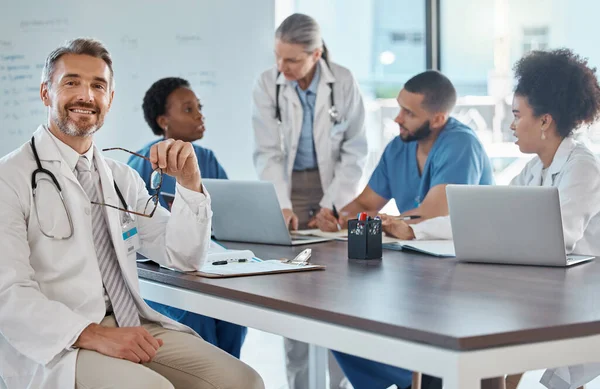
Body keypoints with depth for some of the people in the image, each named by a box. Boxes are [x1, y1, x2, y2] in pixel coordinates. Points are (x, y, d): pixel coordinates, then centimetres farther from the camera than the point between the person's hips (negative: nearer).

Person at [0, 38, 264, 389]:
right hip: (53, 347, -6)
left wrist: (189, 182, 0)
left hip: (131, 327, 6)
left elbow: (185, 258, 15)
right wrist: (95, 335, -26)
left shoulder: (124, 179, 16)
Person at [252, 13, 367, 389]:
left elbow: (355, 151, -6)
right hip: (289, 189, 1)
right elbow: (267, 153, -8)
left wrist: (330, 205, -14)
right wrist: (281, 205, -21)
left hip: (336, 190, -1)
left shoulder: (344, 83, -8)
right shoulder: (267, 85, -6)